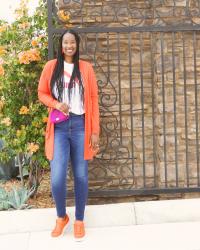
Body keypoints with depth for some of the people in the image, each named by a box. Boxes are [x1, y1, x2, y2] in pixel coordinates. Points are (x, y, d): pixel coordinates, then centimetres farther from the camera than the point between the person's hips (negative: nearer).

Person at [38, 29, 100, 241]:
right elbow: (42, 93, 12)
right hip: (59, 127, 0)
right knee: (57, 178, -9)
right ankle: (61, 216, 19)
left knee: (81, 177, 5)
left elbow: (93, 99, 3)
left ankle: (79, 220, 24)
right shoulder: (51, 66, 5)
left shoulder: (86, 68, 4)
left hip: (80, 126, 1)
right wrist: (56, 104, -10)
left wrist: (95, 131, -1)